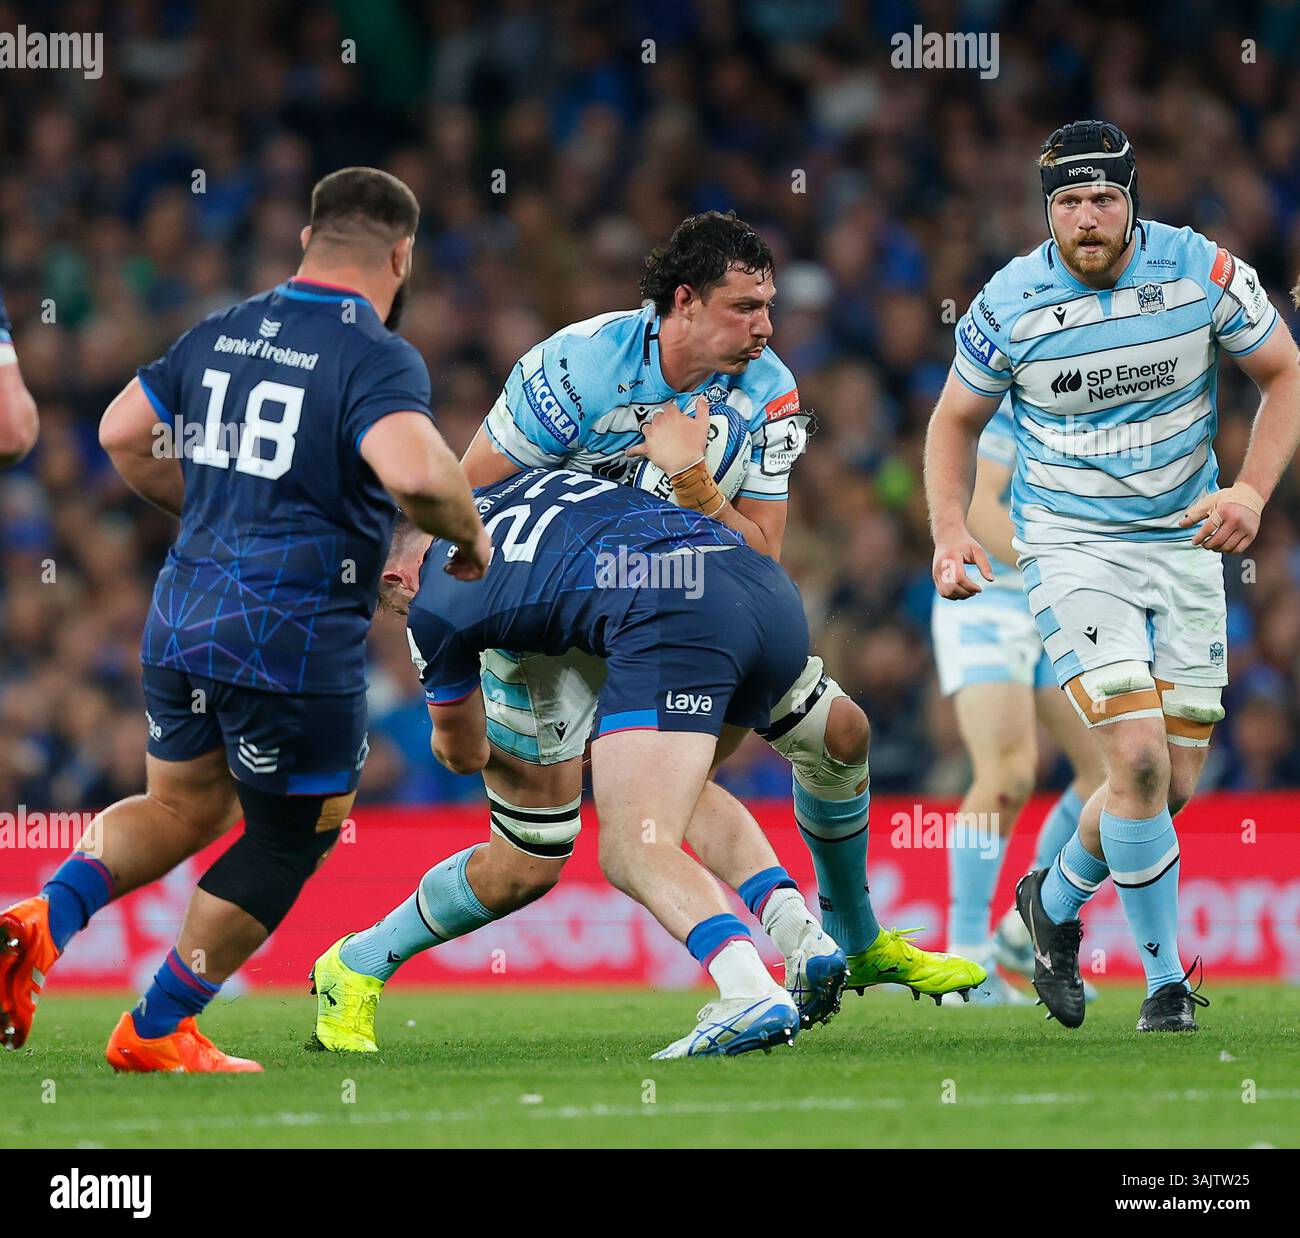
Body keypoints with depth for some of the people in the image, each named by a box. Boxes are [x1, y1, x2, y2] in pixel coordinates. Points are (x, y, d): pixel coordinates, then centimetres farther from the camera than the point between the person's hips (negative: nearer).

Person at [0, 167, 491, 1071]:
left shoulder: (219, 334, 8)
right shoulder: (377, 359, -13)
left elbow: (122, 433, 17)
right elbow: (417, 473, -31)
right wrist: (469, 535, -11)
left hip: (182, 619, 7)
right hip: (297, 642, -7)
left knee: (184, 808, 26)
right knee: (290, 842, 14)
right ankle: (158, 1031, 18)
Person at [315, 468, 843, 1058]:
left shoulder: (432, 606, 16)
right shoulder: (517, 484, 33)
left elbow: (463, 754, 34)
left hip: (673, 618, -7)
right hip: (779, 595, 7)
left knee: (634, 852, -8)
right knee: (676, 781, 30)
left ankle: (750, 991, -34)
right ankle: (806, 939, 11)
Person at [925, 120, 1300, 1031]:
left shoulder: (1202, 272, -9)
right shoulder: (1011, 303, -9)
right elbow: (957, 421, 7)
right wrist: (950, 532, -8)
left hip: (1184, 542, 3)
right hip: (1072, 547, -3)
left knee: (1176, 784, 2)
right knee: (1140, 758, -20)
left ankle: (1056, 901, 31)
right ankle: (1166, 978, -5)